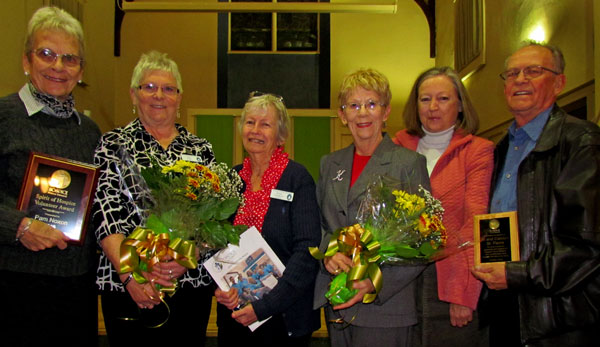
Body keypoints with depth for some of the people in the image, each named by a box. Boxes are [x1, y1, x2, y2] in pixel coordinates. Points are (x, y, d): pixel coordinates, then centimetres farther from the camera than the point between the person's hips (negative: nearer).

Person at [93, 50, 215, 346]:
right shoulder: (114, 144, 3)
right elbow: (105, 213, -6)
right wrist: (130, 275, -16)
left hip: (192, 282, 2)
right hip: (125, 285, -2)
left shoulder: (201, 149, 10)